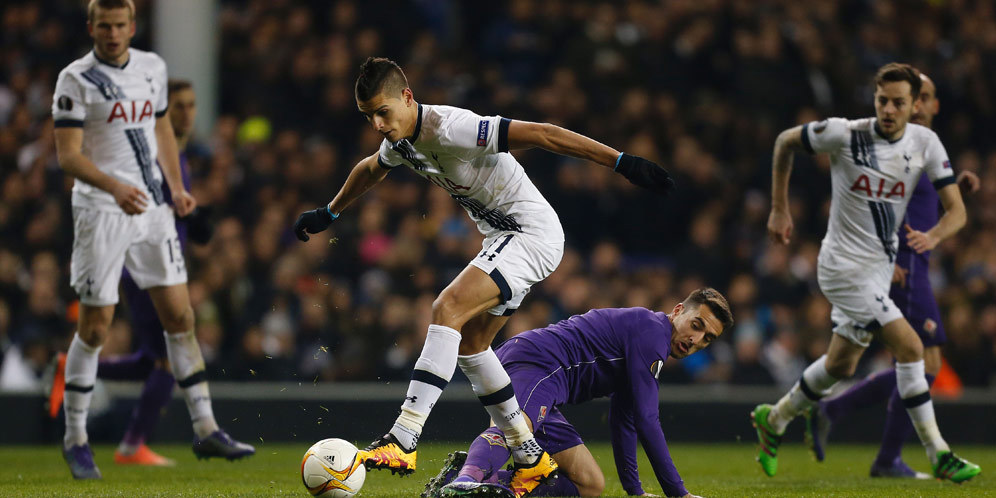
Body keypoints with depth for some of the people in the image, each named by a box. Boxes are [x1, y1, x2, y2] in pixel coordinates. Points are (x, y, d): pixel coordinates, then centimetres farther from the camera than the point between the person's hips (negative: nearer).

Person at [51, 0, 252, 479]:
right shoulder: (76, 79, -8)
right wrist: (113, 186, -29)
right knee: (95, 327, -1)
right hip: (100, 211, -5)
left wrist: (176, 186, 10)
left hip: (151, 208, 5)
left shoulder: (152, 67, 10)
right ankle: (75, 438, 11)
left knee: (179, 316, 1)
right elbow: (68, 155, -14)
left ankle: (205, 429, 5)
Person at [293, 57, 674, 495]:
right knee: (469, 342, 13)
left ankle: (403, 441, -30)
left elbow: (540, 134, -28)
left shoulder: (450, 128, -25)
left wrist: (622, 163, -31)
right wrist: (328, 214, 45)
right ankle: (530, 458, 21)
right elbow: (370, 169, 29)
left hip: (533, 232, -10)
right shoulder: (400, 140, 4)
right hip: (503, 239, 10)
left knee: (448, 309, -23)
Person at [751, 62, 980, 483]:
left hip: (881, 267, 6)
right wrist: (779, 210, 3)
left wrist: (933, 236, -27)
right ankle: (939, 455, -12)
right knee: (909, 346, -17)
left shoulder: (925, 143, -4)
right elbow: (786, 141, 1)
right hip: (845, 265, -6)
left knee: (841, 365, 16)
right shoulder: (845, 134, -15)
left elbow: (956, 210, -5)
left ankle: (773, 420, 39)